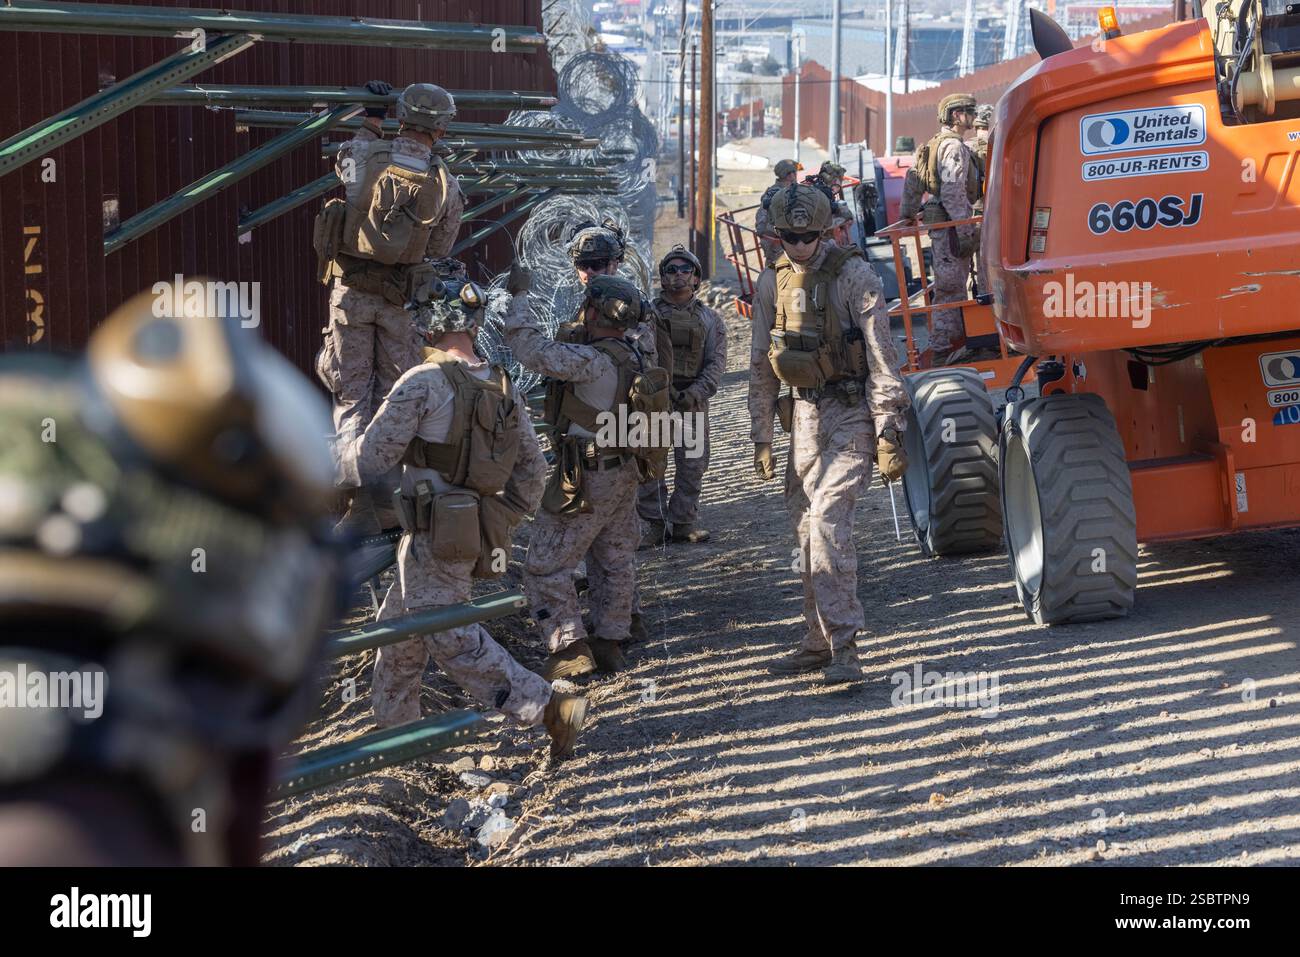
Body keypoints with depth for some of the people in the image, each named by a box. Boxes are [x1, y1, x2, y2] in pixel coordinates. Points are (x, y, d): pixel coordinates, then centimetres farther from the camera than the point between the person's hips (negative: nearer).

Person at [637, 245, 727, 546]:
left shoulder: (710, 320, 10)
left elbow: (716, 362, 1)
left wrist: (697, 391, -17)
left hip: (692, 401, 1)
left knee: (692, 466, 4)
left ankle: (682, 523, 14)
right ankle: (655, 525, 5)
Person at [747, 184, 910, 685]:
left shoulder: (854, 276, -11)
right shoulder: (773, 283, 7)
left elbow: (881, 357, -11)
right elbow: (762, 366, 14)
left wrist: (889, 433, -14)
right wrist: (761, 437, 13)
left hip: (851, 413, -6)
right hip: (806, 413, 6)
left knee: (827, 521, -19)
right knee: (806, 526, 9)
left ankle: (843, 647, -18)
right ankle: (818, 641, 20)